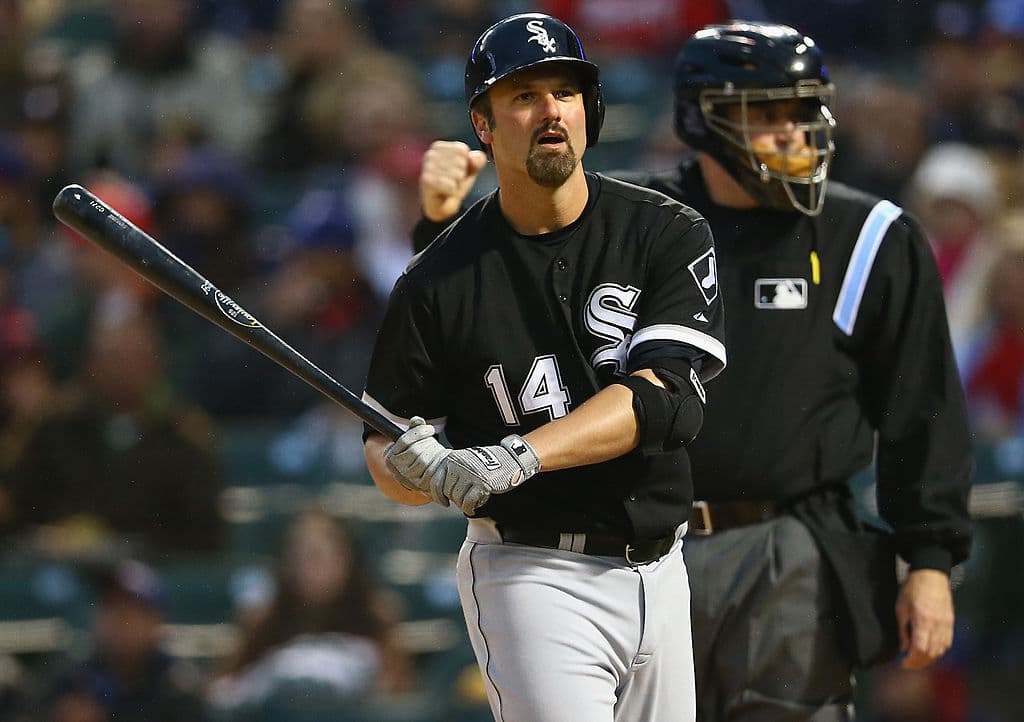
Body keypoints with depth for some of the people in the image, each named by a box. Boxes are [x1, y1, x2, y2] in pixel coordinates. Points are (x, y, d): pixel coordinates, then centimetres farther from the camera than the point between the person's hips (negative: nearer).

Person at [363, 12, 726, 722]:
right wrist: (426, 472, -21)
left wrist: (517, 456, -27)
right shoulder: (438, 282, -3)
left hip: (659, 576, 3)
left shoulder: (669, 235, -2)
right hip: (532, 577, -3)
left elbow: (661, 397, -15)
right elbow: (385, 448, 4)